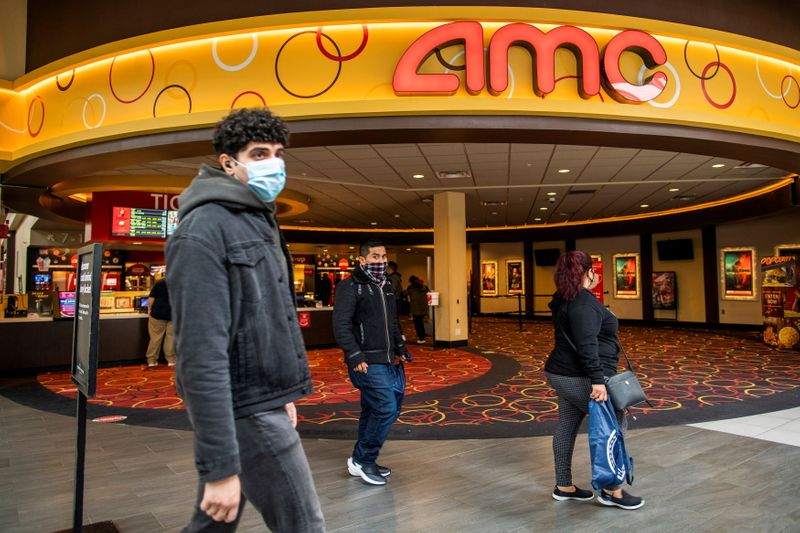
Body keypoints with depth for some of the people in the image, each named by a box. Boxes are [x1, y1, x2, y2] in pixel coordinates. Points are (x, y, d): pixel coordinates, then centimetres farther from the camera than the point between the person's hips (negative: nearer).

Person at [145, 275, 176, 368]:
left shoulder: (159, 282, -1)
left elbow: (151, 298, -4)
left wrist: (149, 309, 11)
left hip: (158, 313, -1)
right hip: (173, 314, 1)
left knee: (156, 337, 5)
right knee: (171, 337, 6)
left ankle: (152, 360, 11)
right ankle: (171, 360, 8)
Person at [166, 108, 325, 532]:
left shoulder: (259, 222, 13)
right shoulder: (203, 231, -17)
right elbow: (202, 355, -24)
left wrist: (283, 394, 20)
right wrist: (220, 466, -24)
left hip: (262, 400, 9)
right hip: (243, 411, -9)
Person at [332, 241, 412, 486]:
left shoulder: (385, 286, 17)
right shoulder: (350, 287, -8)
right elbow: (341, 326, -15)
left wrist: (400, 349, 19)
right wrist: (355, 356, -22)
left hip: (388, 361, 8)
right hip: (367, 362, -8)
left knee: (372, 411, 12)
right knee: (386, 409, -13)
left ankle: (363, 461, 24)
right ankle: (362, 460, 3)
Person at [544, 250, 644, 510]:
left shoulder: (566, 299, 11)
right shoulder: (583, 303, -20)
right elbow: (587, 345, -28)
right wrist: (597, 379, -30)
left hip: (564, 375, 10)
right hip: (580, 378, -10)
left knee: (567, 426, 13)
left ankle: (563, 486, 23)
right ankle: (610, 490, 9)